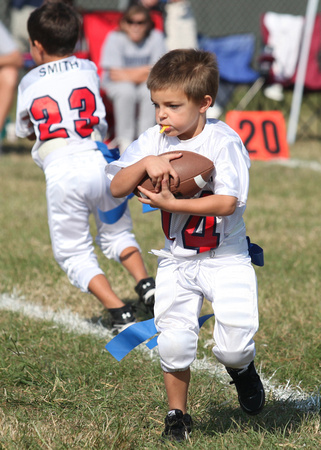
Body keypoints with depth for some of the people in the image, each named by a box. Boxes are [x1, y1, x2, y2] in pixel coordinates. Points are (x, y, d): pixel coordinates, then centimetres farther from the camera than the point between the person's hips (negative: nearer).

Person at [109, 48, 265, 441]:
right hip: (176, 261, 3)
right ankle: (177, 414, 21)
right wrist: (146, 163, -26)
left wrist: (171, 204, -25)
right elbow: (116, 187, -8)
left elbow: (226, 203, -24)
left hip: (225, 258, -3)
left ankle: (241, 369, 26)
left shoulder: (224, 142, -15)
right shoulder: (154, 141, -2)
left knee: (234, 345, -11)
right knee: (174, 344, -2)